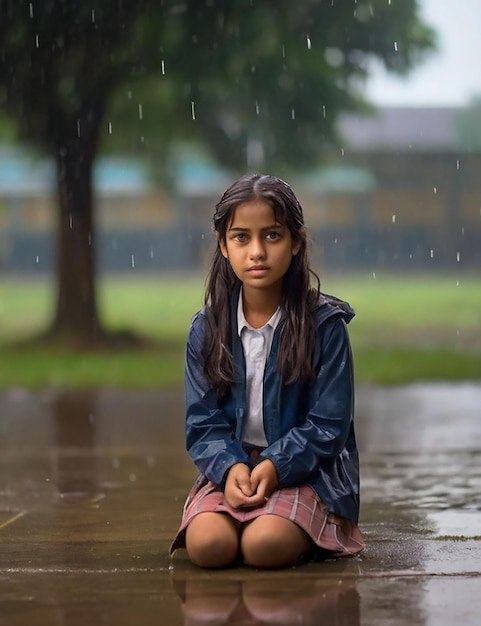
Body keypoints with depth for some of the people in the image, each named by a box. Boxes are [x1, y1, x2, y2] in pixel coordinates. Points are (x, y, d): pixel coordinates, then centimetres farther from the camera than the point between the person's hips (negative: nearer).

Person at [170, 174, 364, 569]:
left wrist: (275, 468, -20)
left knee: (263, 545, -31)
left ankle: (305, 534, 3)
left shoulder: (325, 324, -5)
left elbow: (328, 425, -6)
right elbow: (203, 422, 2)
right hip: (231, 467, 2)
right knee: (206, 545, -28)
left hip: (304, 470, -2)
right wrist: (230, 468, -19)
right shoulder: (207, 328, 4)